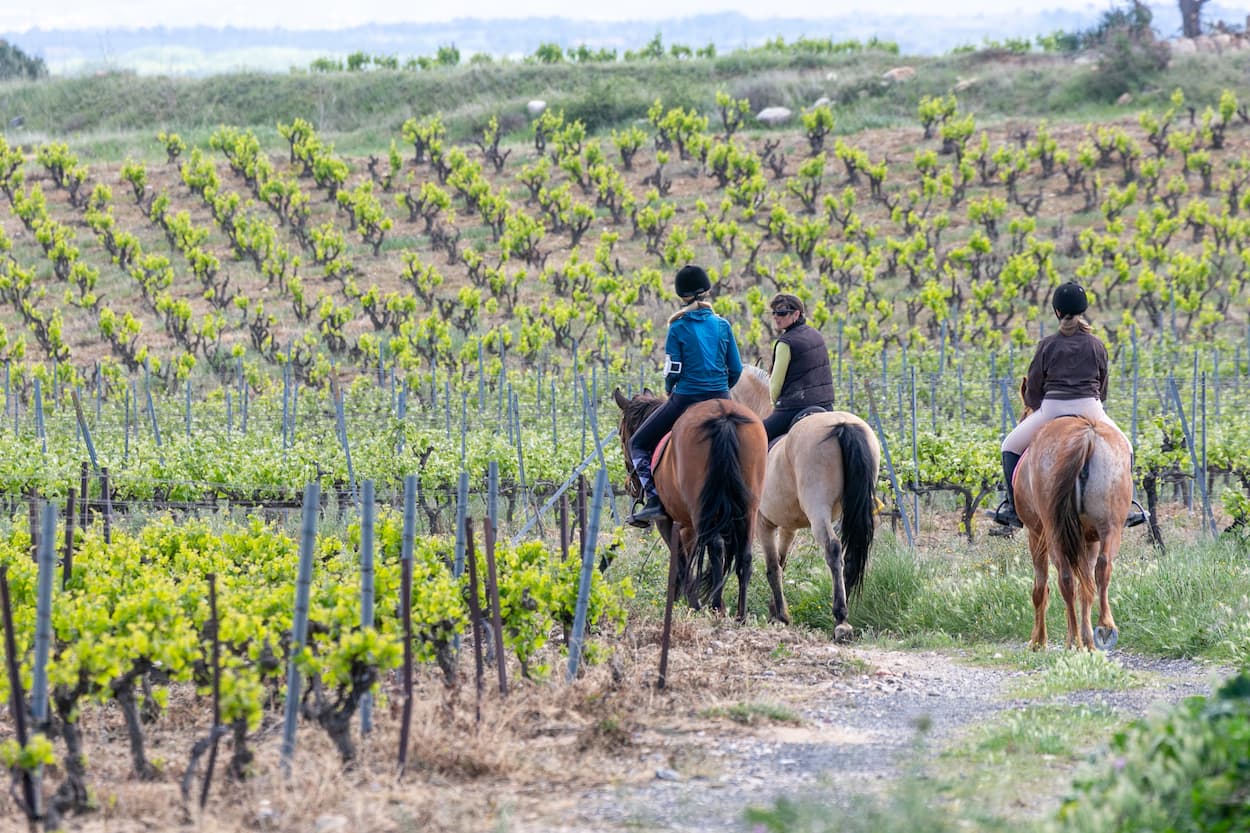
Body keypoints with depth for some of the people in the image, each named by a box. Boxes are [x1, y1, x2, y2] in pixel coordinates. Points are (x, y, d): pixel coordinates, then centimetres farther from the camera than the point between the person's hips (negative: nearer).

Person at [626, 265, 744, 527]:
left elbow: (673, 370, -7)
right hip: (721, 401, 4)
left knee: (638, 443, 11)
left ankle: (654, 499, -5)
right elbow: (736, 369, 6)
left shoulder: (678, 328, -7)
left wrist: (670, 392, 13)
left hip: (685, 399, -3)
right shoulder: (722, 325, 3)